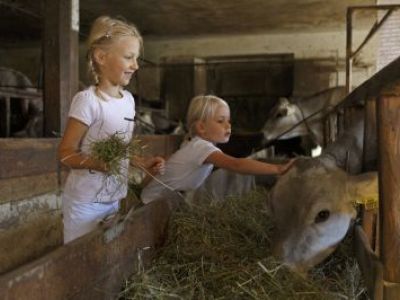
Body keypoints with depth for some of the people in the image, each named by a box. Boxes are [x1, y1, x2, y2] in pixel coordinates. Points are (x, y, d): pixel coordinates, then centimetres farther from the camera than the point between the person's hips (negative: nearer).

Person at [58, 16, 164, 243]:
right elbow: (66, 153, -16)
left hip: (113, 198, 7)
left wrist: (143, 164, 2)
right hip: (85, 202, -6)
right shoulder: (87, 100, -19)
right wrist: (95, 162, -33)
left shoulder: (128, 99, 3)